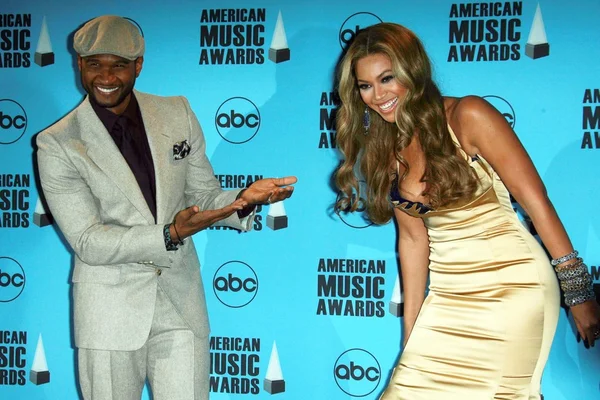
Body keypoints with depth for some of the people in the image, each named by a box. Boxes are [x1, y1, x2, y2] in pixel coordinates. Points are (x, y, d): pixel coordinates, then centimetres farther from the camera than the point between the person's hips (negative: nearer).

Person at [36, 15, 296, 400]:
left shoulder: (178, 114, 4)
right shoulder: (58, 144, -8)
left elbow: (204, 198, 8)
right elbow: (88, 242, -12)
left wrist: (244, 199, -14)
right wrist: (169, 235, -24)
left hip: (180, 296, 3)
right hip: (110, 306, -2)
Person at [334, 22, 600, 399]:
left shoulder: (467, 116, -10)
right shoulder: (383, 150, 7)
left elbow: (534, 198, -11)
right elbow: (413, 237, 8)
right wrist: (411, 330, 6)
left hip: (511, 285, -5)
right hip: (448, 297, 5)